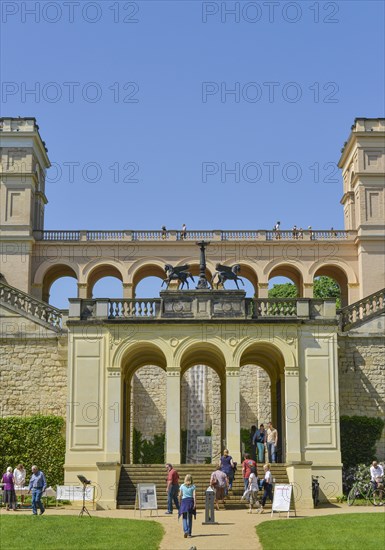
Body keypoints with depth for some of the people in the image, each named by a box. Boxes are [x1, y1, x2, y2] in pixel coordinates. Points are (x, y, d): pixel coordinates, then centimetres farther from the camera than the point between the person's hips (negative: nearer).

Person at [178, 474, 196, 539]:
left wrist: (179, 503, 15)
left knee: (184, 518, 1)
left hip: (184, 501, -1)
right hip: (191, 501, 1)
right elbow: (194, 495, -8)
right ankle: (189, 533, 14)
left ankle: (186, 531, -19)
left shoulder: (182, 486, 2)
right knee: (190, 518, 11)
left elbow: (180, 495, 3)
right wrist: (195, 504, -8)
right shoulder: (193, 486, 0)